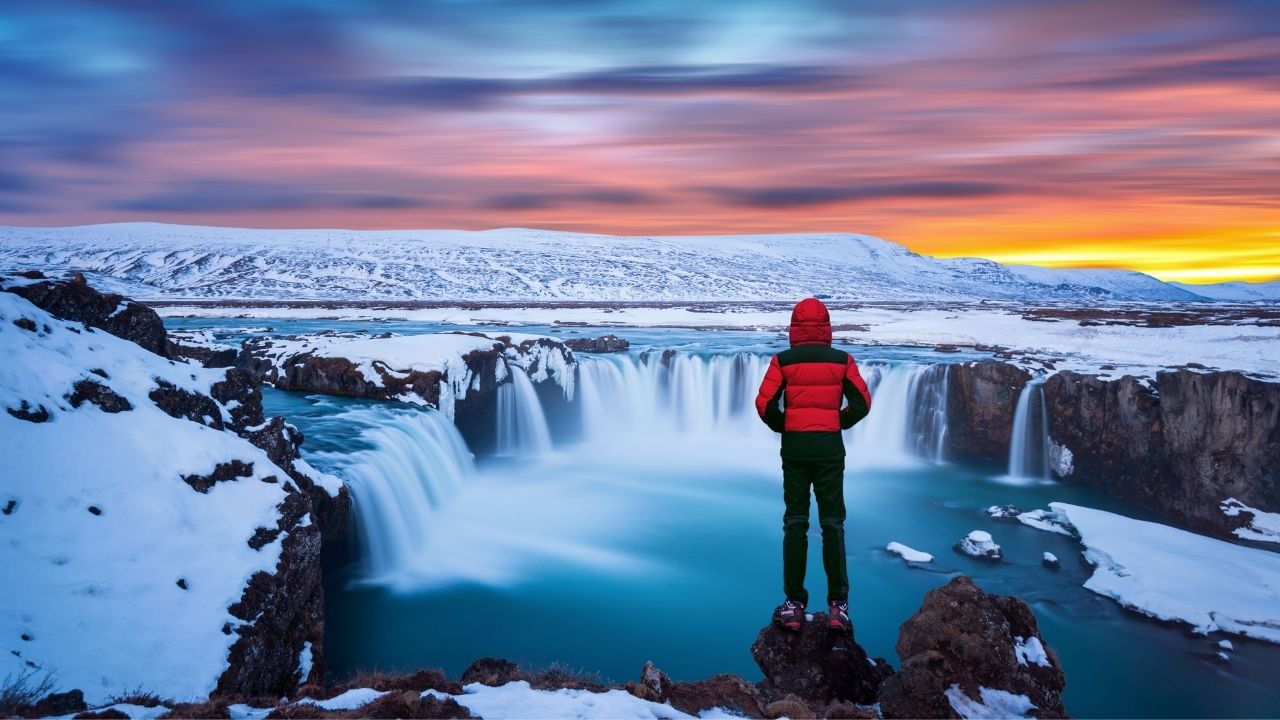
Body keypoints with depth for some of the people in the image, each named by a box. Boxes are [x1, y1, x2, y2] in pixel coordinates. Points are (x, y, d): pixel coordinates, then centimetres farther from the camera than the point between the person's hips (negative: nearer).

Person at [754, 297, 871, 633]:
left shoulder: (783, 360, -2)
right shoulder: (842, 360, 1)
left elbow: (764, 404, -8)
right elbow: (862, 403, 0)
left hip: (794, 447, 0)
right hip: (830, 447, 0)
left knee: (795, 523, 6)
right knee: (832, 524, 6)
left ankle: (794, 604, 7)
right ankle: (838, 604, 4)